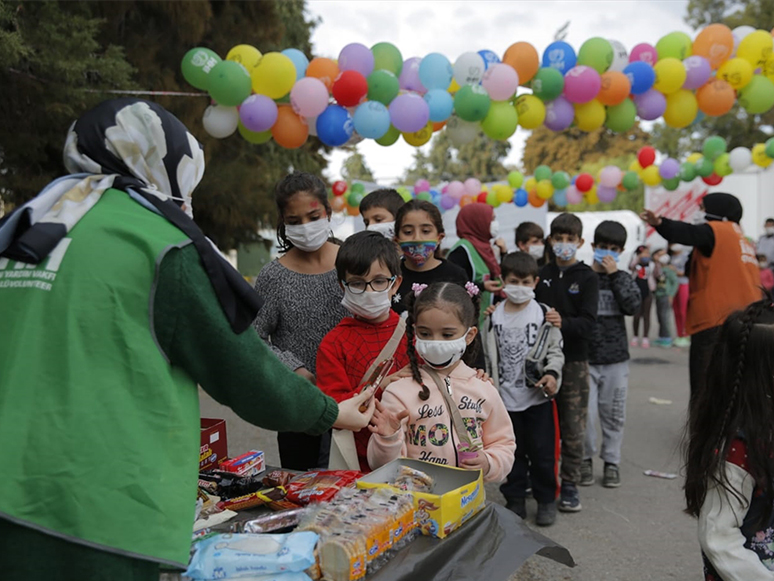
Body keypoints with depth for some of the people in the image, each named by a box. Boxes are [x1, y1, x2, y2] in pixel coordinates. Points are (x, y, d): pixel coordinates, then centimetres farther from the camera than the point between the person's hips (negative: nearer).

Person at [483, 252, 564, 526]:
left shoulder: (544, 314, -3)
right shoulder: (494, 316, 2)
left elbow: (555, 351, 1)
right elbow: (489, 358, 7)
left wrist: (552, 374, -18)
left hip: (538, 398, -2)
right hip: (505, 398, 2)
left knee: (542, 452, 7)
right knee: (512, 452, 12)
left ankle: (546, 500, 25)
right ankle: (515, 499, 27)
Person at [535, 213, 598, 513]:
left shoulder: (587, 277, -1)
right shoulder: (542, 274, 7)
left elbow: (588, 322, -11)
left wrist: (564, 323, -31)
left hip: (573, 361, -2)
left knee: (573, 426, 2)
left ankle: (569, 484, 15)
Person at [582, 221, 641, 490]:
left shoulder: (623, 279, 8)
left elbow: (633, 306, -10)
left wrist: (615, 274, -12)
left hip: (615, 359, 3)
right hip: (584, 358, -2)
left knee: (613, 413, 9)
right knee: (586, 413, -4)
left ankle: (612, 462, 24)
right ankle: (586, 460, 17)